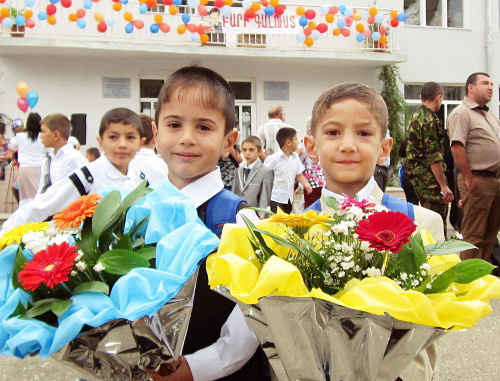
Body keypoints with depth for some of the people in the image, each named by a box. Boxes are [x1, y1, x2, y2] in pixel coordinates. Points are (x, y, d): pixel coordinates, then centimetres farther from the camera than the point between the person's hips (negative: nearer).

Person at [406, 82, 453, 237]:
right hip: (430, 177, -10)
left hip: (417, 175, 10)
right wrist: (444, 186, -19)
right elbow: (434, 157, -20)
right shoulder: (430, 120, -14)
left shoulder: (416, 117, 15)